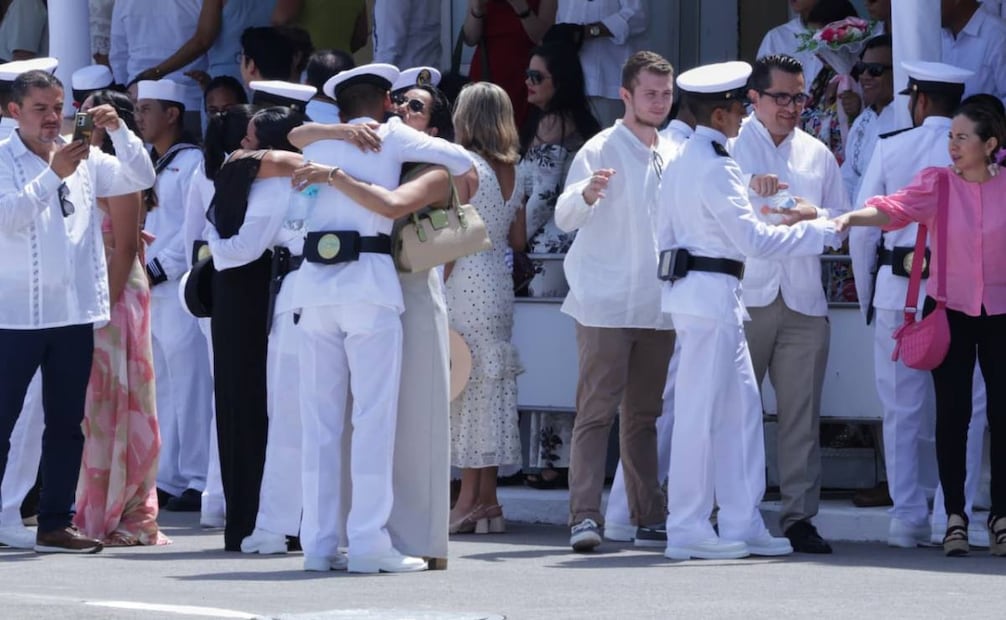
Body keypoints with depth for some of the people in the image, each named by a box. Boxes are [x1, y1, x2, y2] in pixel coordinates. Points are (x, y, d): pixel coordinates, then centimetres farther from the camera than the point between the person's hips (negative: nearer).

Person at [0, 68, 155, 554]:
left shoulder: (84, 160, 9)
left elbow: (140, 178, 6)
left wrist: (118, 130, -7)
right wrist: (53, 174, -25)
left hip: (75, 312, 5)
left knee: (66, 424, 8)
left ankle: (56, 523, 14)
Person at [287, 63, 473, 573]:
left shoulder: (316, 145, 19)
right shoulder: (392, 137, 7)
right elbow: (462, 163, 4)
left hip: (314, 283, 4)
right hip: (369, 282, -4)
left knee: (320, 418, 6)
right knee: (373, 416, -3)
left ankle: (319, 541, 5)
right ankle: (368, 542, -7)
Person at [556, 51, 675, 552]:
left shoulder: (671, 156, 15)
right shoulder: (603, 149, -5)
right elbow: (565, 217, -17)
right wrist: (586, 194, -37)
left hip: (656, 308, 6)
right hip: (605, 304, -6)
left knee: (643, 415, 10)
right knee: (597, 412, -11)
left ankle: (649, 520, 12)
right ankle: (584, 516, -16)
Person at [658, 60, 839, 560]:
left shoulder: (681, 162, 14)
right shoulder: (715, 167, -16)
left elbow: (665, 233, 19)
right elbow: (753, 240, -17)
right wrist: (820, 231, -10)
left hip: (687, 289, 10)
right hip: (711, 295, -10)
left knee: (742, 407, 11)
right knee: (701, 411, -5)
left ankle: (742, 524, 12)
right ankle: (688, 529, -2)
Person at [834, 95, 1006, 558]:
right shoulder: (939, 183, -3)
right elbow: (897, 207, -19)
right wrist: (852, 217, -37)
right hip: (950, 310, 0)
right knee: (952, 412, -1)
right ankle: (954, 518, 3)